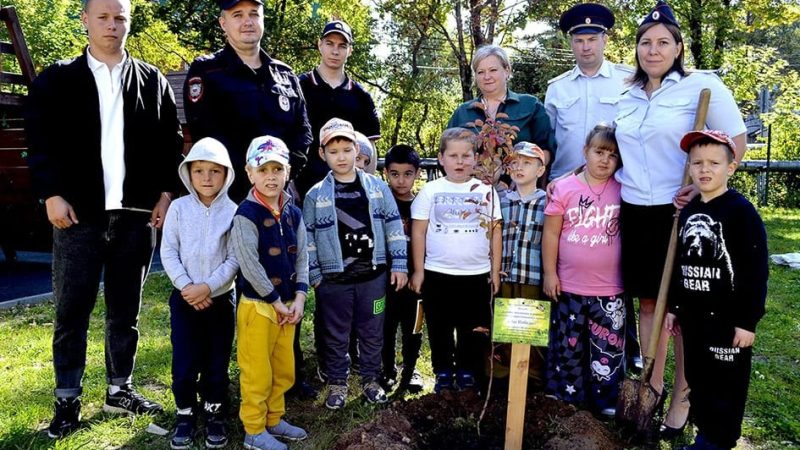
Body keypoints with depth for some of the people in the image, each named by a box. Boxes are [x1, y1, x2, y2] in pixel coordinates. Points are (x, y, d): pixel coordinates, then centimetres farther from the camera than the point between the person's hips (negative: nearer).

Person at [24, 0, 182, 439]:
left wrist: (166, 193, 0)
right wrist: (52, 194, -9)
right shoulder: (56, 80, 6)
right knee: (71, 311, 3)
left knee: (126, 310, 11)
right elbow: (40, 140, 1)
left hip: (137, 213, 2)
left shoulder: (153, 81, 10)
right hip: (79, 212, -1)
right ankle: (67, 400, 16)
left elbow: (171, 142, 9)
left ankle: (120, 389, 26)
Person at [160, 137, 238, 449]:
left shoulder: (233, 212, -5)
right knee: (184, 362, 3)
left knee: (217, 362, 8)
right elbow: (168, 252, -3)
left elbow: (235, 259, -7)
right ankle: (185, 414, 24)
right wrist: (186, 286, -13)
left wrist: (208, 287, -16)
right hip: (184, 298, 1)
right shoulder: (179, 207, -2)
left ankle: (214, 414, 27)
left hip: (221, 298, 0)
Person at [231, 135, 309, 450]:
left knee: (284, 370, 17)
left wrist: (299, 297, -5)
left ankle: (274, 420, 34)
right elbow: (249, 265, -19)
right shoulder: (246, 214, -14)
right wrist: (276, 302, -15)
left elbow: (302, 257, 6)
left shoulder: (293, 214, 5)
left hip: (287, 305, 6)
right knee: (258, 374, 4)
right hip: (257, 305, -6)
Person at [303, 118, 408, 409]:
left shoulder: (377, 187, 1)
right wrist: (314, 274, -3)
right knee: (335, 335, 11)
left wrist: (399, 265, -1)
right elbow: (308, 237, 0)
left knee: (372, 332, 13)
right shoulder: (316, 195, -1)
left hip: (373, 274, 1)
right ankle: (337, 383, 27)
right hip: (333, 277, -1)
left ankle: (370, 380, 31)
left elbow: (394, 227, 2)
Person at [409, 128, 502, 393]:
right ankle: (443, 372, 27)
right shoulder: (431, 191, -1)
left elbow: (495, 232, 5)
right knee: (439, 328, 11)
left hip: (477, 274, 1)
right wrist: (418, 271, -2)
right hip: (437, 273, 0)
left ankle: (467, 372, 27)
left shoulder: (486, 191, 3)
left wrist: (495, 270, 3)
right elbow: (418, 232, 0)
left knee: (473, 329, 10)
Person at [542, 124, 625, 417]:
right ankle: (566, 398, 29)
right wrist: (549, 273, -5)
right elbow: (551, 233, -3)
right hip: (569, 287, 0)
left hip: (610, 290, 0)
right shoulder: (565, 188, -4)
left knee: (608, 348, 8)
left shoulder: (623, 190, -1)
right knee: (567, 347, 13)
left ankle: (606, 402, 23)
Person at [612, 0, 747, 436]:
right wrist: (618, 184, 12)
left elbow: (736, 141, -6)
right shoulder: (627, 97, 11)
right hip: (636, 213, 5)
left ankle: (682, 399, 18)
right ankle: (651, 389, 25)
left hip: (682, 213, -5)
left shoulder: (702, 85, -6)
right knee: (648, 301, 12)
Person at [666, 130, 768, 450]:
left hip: (727, 318, -7)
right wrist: (674, 308, 15)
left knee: (726, 384, 6)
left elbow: (756, 270, -14)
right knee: (697, 380, 16)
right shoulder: (688, 212, 8)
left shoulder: (741, 211, -13)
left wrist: (748, 320, -16)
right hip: (692, 316, 7)